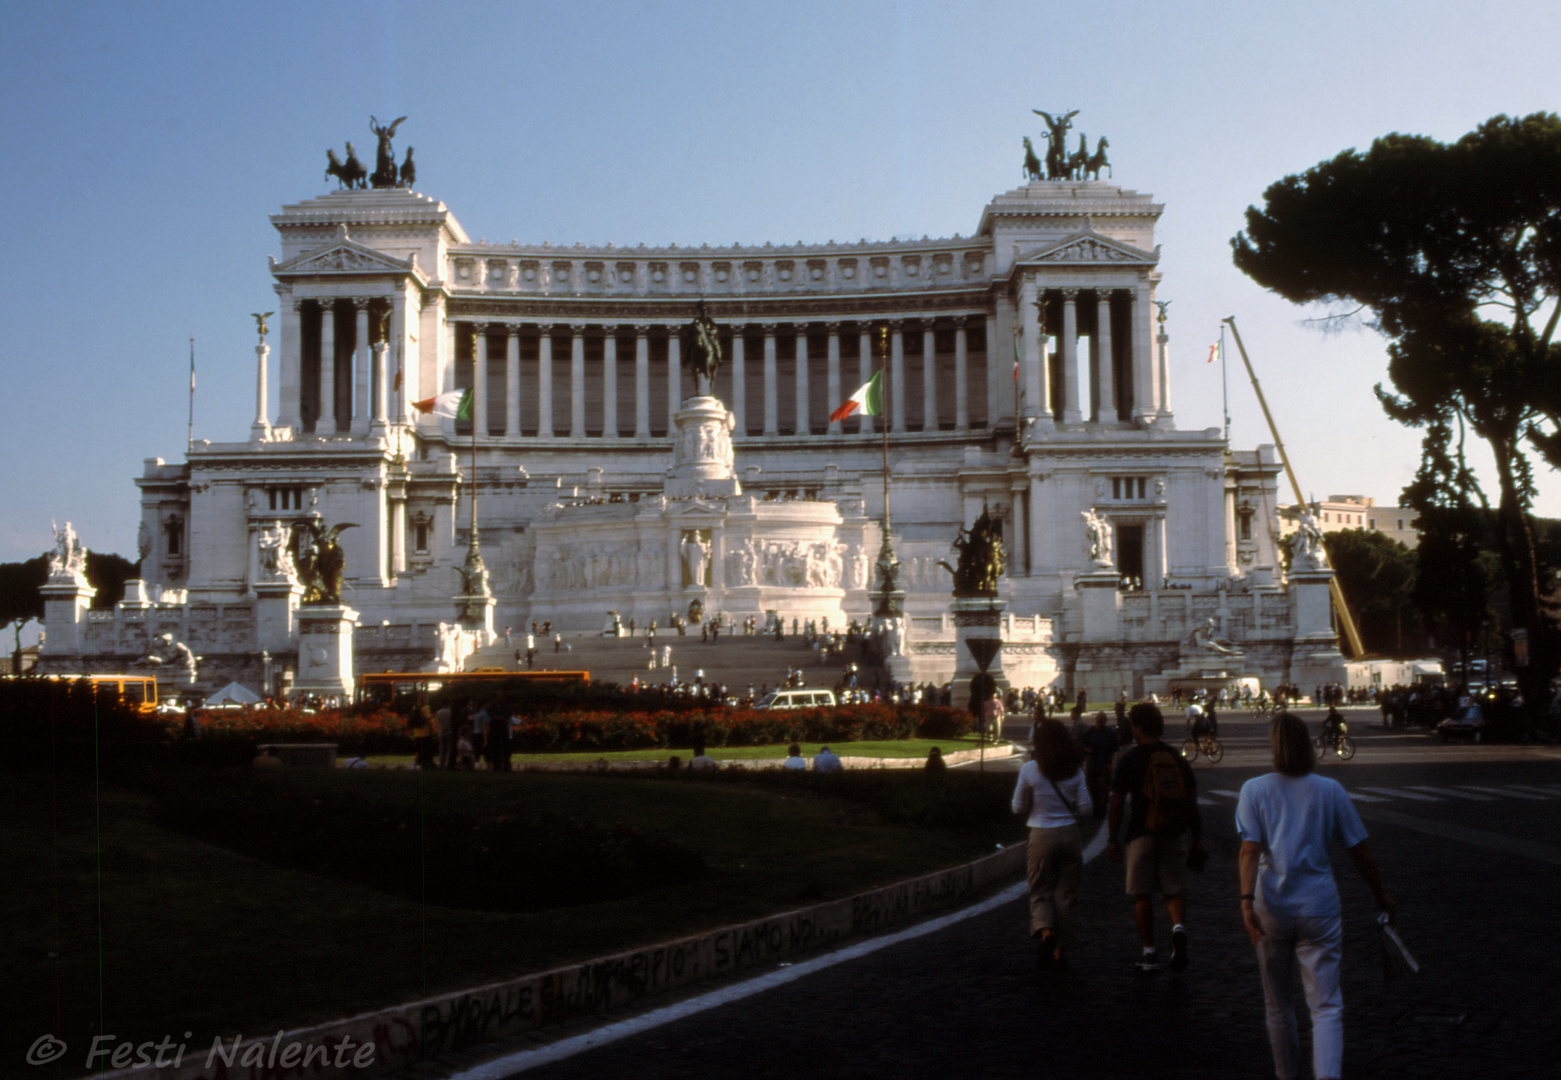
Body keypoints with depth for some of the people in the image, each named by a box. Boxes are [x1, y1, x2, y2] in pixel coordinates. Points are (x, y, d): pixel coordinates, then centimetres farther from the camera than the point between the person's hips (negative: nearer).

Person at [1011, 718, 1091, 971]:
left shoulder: (1029, 769, -8)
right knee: (1065, 894, 11)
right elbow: (1085, 807, -1)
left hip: (1042, 836, -2)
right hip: (1069, 834, 2)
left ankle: (1045, 934, -19)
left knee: (1040, 893, 9)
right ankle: (1058, 951, 13)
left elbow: (1018, 807, -2)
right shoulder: (1075, 771, -2)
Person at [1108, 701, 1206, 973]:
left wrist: (1113, 839, 4)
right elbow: (1192, 805, 6)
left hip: (1141, 836, -3)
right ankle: (1178, 928, -18)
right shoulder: (1178, 759, 5)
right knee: (1174, 891, 10)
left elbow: (1117, 805, -5)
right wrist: (1197, 842, 12)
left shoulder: (1129, 760, -5)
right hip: (1172, 837, 3)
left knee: (1142, 895, 6)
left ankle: (1149, 952, 7)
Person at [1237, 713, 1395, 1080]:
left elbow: (1250, 849, -13)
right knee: (1326, 1006, -1)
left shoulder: (1254, 790, -2)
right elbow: (1360, 851, 5)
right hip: (1319, 908, -1)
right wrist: (1381, 895, 18)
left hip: (1271, 909, 1)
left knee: (1278, 1005, 17)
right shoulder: (1330, 790, 0)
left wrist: (1247, 902, -18)